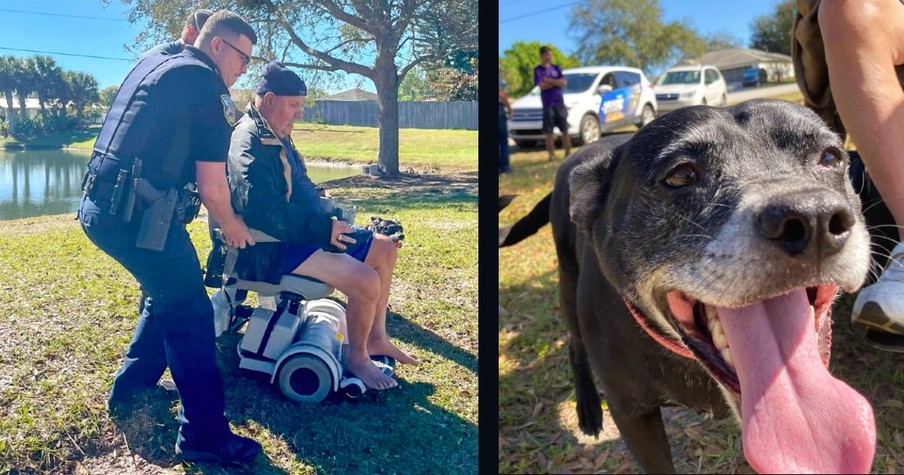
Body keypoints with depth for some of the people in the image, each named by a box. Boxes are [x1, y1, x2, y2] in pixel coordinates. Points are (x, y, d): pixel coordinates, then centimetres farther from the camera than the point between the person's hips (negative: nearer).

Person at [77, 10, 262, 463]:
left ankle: (128, 389, 36)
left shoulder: (153, 62, 19)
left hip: (102, 204, 10)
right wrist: (231, 226, 8)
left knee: (168, 296, 25)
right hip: (136, 214, -10)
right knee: (190, 314, -2)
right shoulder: (203, 82, -9)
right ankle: (205, 435, 4)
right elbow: (211, 187, -10)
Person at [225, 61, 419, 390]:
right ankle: (357, 358, -1)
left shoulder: (275, 135, 14)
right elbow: (263, 211, -31)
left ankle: (376, 338, 19)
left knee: (384, 249, 10)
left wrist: (324, 205, 10)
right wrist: (324, 228, -26)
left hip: (298, 234, 11)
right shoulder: (250, 143, -18)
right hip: (273, 246, -11)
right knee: (365, 280, -26)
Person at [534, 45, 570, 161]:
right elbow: (542, 86, -10)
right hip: (548, 104, -3)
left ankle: (568, 152, 9)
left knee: (565, 129, 3)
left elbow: (564, 83, 0)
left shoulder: (556, 68, 11)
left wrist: (549, 81, -8)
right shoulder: (538, 70, 2)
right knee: (549, 131, -2)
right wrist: (556, 82, -3)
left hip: (560, 102, 3)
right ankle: (551, 154, 4)